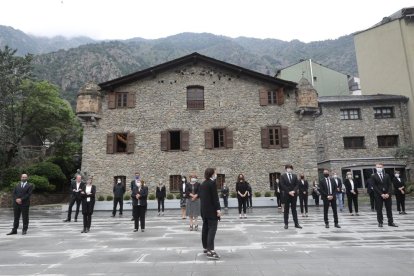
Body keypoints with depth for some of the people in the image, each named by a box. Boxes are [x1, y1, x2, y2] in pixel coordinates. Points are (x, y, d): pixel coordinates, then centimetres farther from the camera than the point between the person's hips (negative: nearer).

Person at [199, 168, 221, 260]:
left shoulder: (202, 184, 11)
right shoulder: (212, 183, -13)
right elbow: (215, 197, -17)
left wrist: (203, 209, 18)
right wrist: (218, 209, -16)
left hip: (204, 210, 9)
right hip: (212, 210, -8)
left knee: (205, 229, 14)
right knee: (212, 229, -9)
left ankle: (206, 247, 24)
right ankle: (210, 251, -13)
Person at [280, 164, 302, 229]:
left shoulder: (295, 176, 11)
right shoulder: (283, 176, 0)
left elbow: (297, 184, 3)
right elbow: (282, 185, -7)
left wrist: (294, 191, -12)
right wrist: (289, 192, -14)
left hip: (294, 194, 3)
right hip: (286, 195, -3)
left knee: (294, 209, 8)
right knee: (286, 210, 4)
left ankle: (296, 223, 10)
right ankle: (286, 224, 9)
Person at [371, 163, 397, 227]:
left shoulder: (387, 175, 9)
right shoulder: (374, 177, 1)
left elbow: (389, 185, 4)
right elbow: (374, 187, -5)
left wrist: (388, 193, -9)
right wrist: (381, 194, -13)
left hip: (387, 195, 3)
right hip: (378, 195, -2)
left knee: (389, 209, 8)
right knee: (379, 210, 0)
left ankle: (390, 222, 16)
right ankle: (380, 222, 8)